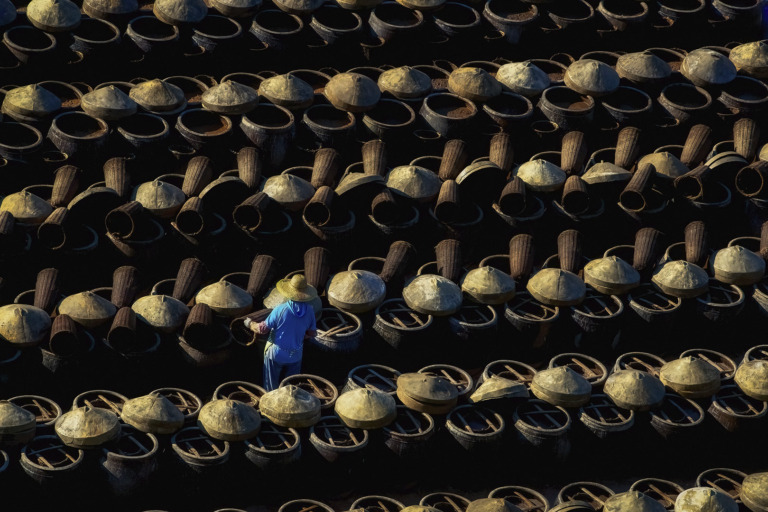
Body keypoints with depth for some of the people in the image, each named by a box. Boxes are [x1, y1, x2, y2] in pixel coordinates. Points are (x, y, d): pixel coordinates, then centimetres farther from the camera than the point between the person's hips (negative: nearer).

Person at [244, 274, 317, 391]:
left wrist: (250, 324, 6)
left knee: (271, 386, 14)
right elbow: (312, 333, 1)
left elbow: (263, 328, -14)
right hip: (295, 355, 3)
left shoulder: (280, 310, -23)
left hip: (276, 354, -3)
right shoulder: (309, 310, -11)